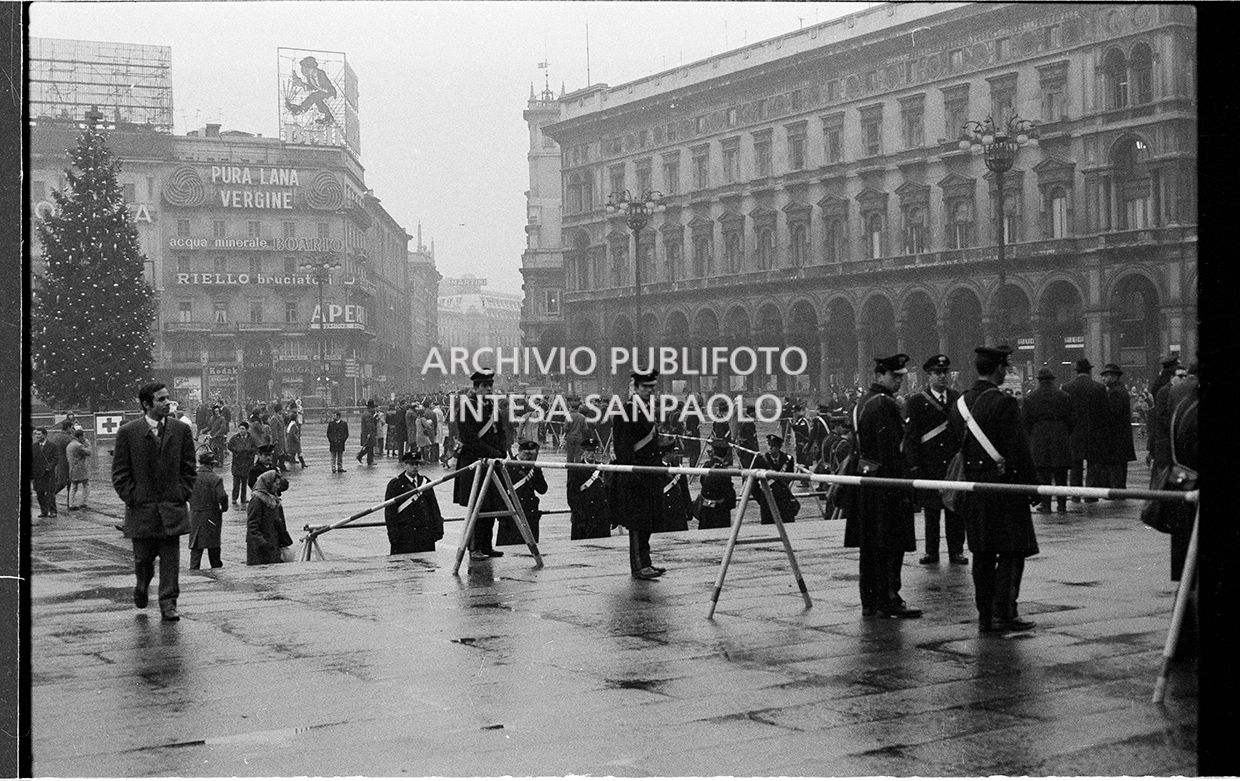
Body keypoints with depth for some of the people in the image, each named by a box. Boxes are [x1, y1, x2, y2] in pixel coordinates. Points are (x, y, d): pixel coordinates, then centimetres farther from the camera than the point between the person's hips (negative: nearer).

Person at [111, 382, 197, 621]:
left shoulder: (181, 430, 4)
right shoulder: (127, 432, -3)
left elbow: (189, 469, 9)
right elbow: (120, 472, 0)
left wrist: (182, 495, 0)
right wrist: (132, 498, -6)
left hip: (172, 507, 1)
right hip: (141, 509, -1)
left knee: (170, 558, -1)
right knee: (143, 556, 9)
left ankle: (168, 604, 5)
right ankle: (141, 587, 39)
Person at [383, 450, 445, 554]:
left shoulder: (425, 481, 14)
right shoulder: (395, 484, 0)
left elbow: (433, 506, 16)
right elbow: (389, 511, -3)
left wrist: (438, 529, 9)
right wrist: (393, 533, -11)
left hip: (425, 533, 4)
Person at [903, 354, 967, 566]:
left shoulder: (959, 399, 11)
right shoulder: (915, 402, 1)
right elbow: (910, 437, -2)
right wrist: (914, 467, -10)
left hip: (955, 463, 2)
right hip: (929, 466, -2)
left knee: (956, 508, 3)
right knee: (930, 509, 2)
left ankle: (956, 550, 11)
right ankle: (931, 551, 10)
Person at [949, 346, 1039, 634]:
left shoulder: (960, 403, 9)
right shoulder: (1004, 403, -14)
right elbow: (1017, 448, -16)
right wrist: (1031, 482, -8)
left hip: (972, 487, 7)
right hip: (1003, 483, -7)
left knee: (982, 554, 11)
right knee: (1011, 553, 0)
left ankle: (985, 615, 14)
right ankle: (1004, 613, -2)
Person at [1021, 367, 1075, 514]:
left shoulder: (1029, 398, 1)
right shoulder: (1064, 397, 3)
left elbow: (1024, 421, 1)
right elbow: (1071, 420, 3)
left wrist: (1031, 436, 12)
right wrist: (1067, 435, 15)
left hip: (1038, 438, 0)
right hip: (1060, 438, 1)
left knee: (1043, 474, 4)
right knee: (1061, 474, 6)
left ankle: (1045, 504, 3)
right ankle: (1061, 505, 7)